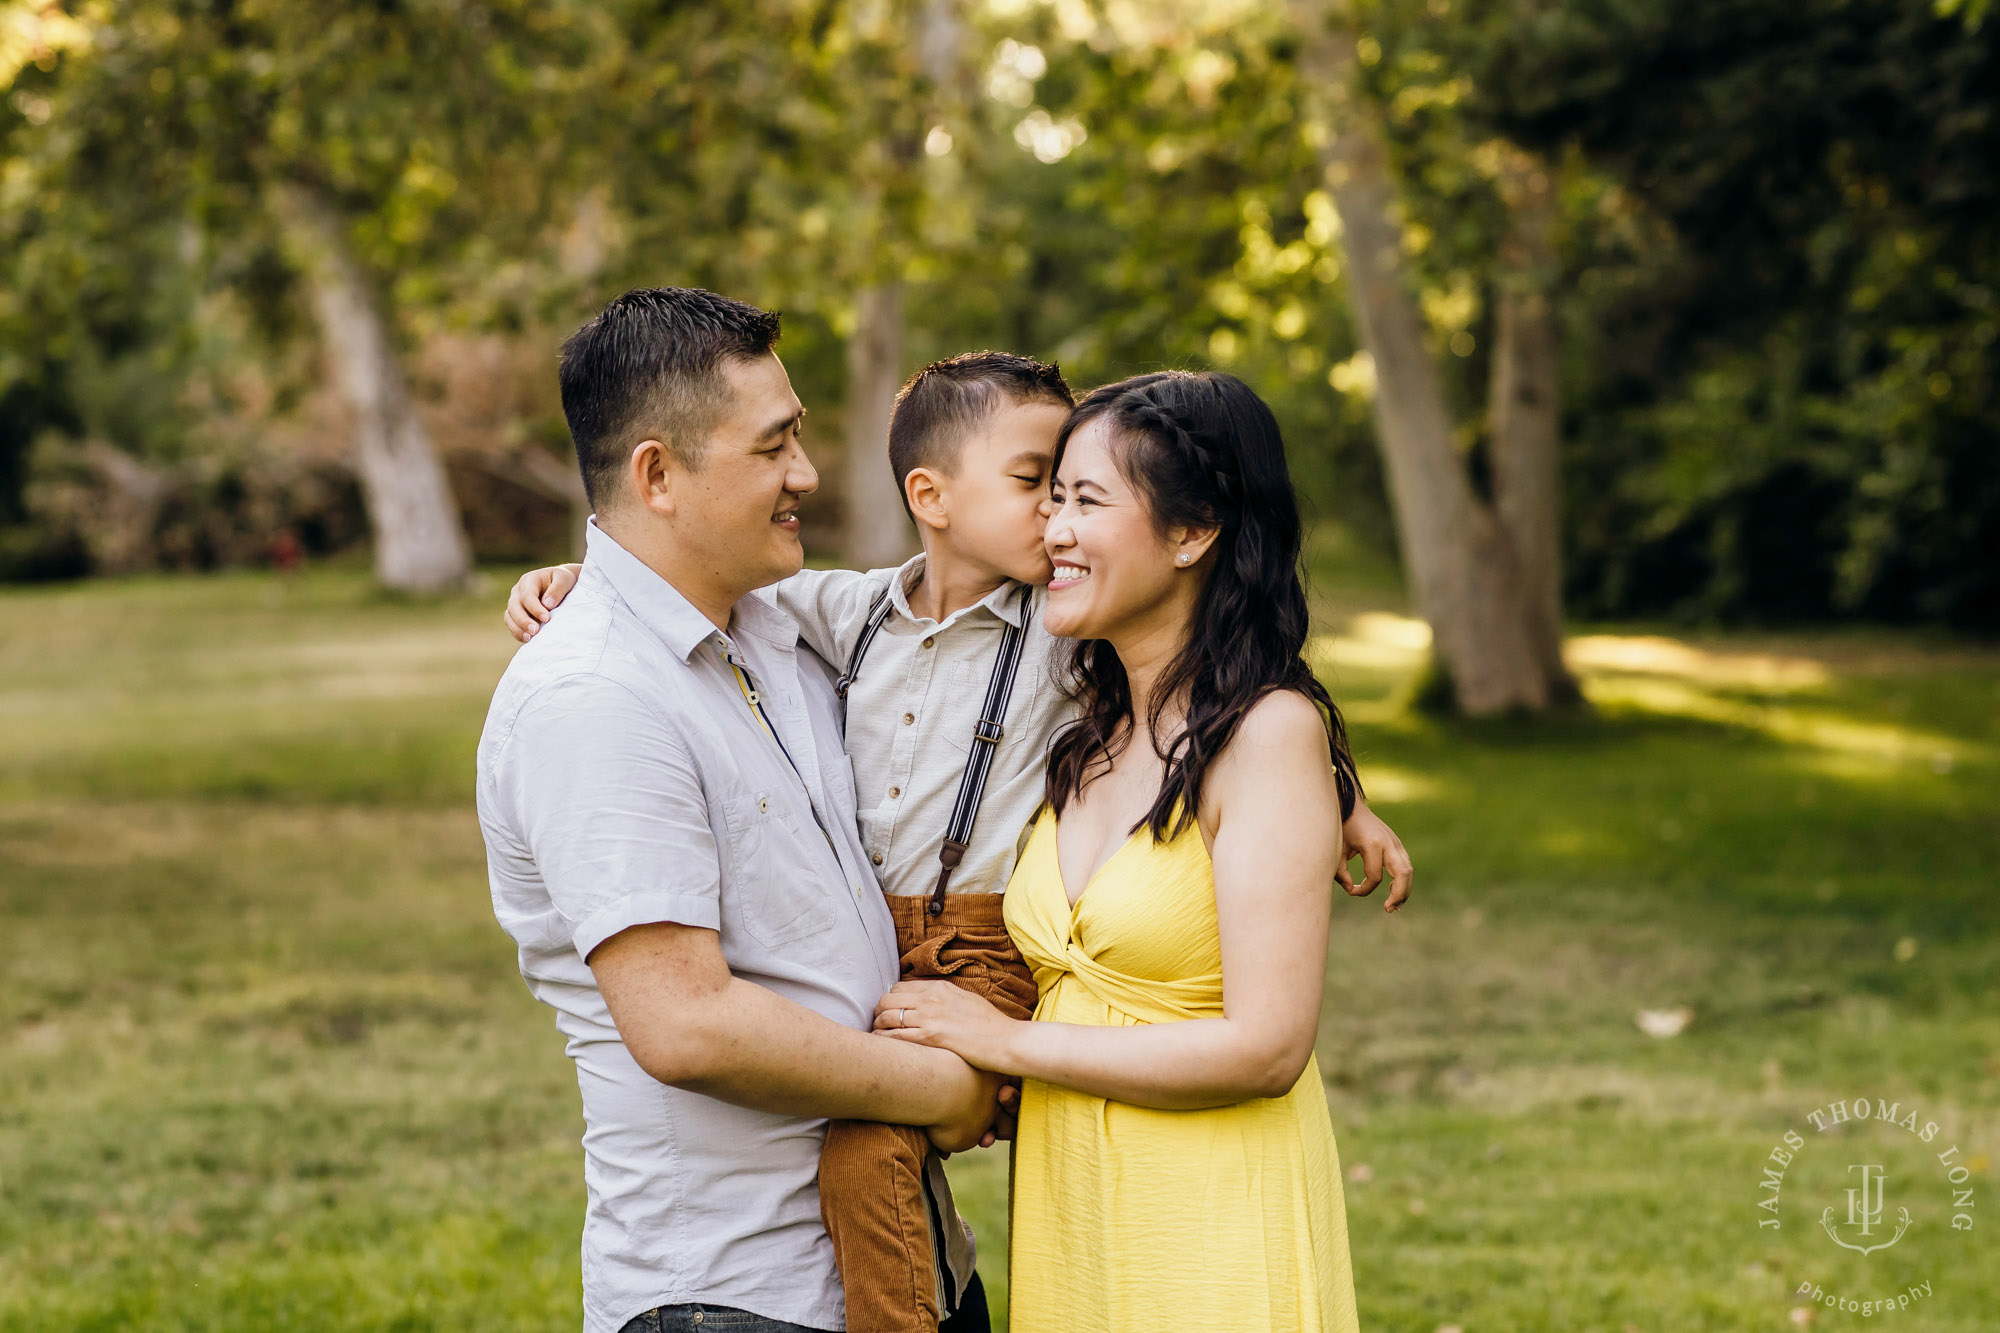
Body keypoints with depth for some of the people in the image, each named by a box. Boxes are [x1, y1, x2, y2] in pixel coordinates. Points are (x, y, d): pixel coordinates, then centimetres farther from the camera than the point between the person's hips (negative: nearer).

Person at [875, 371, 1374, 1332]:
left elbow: (1265, 1046, -20)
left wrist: (1006, 1041, -13)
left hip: (1215, 1232, -7)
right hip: (1066, 1213, 7)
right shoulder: (1087, 734, 7)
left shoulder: (1271, 731, -15)